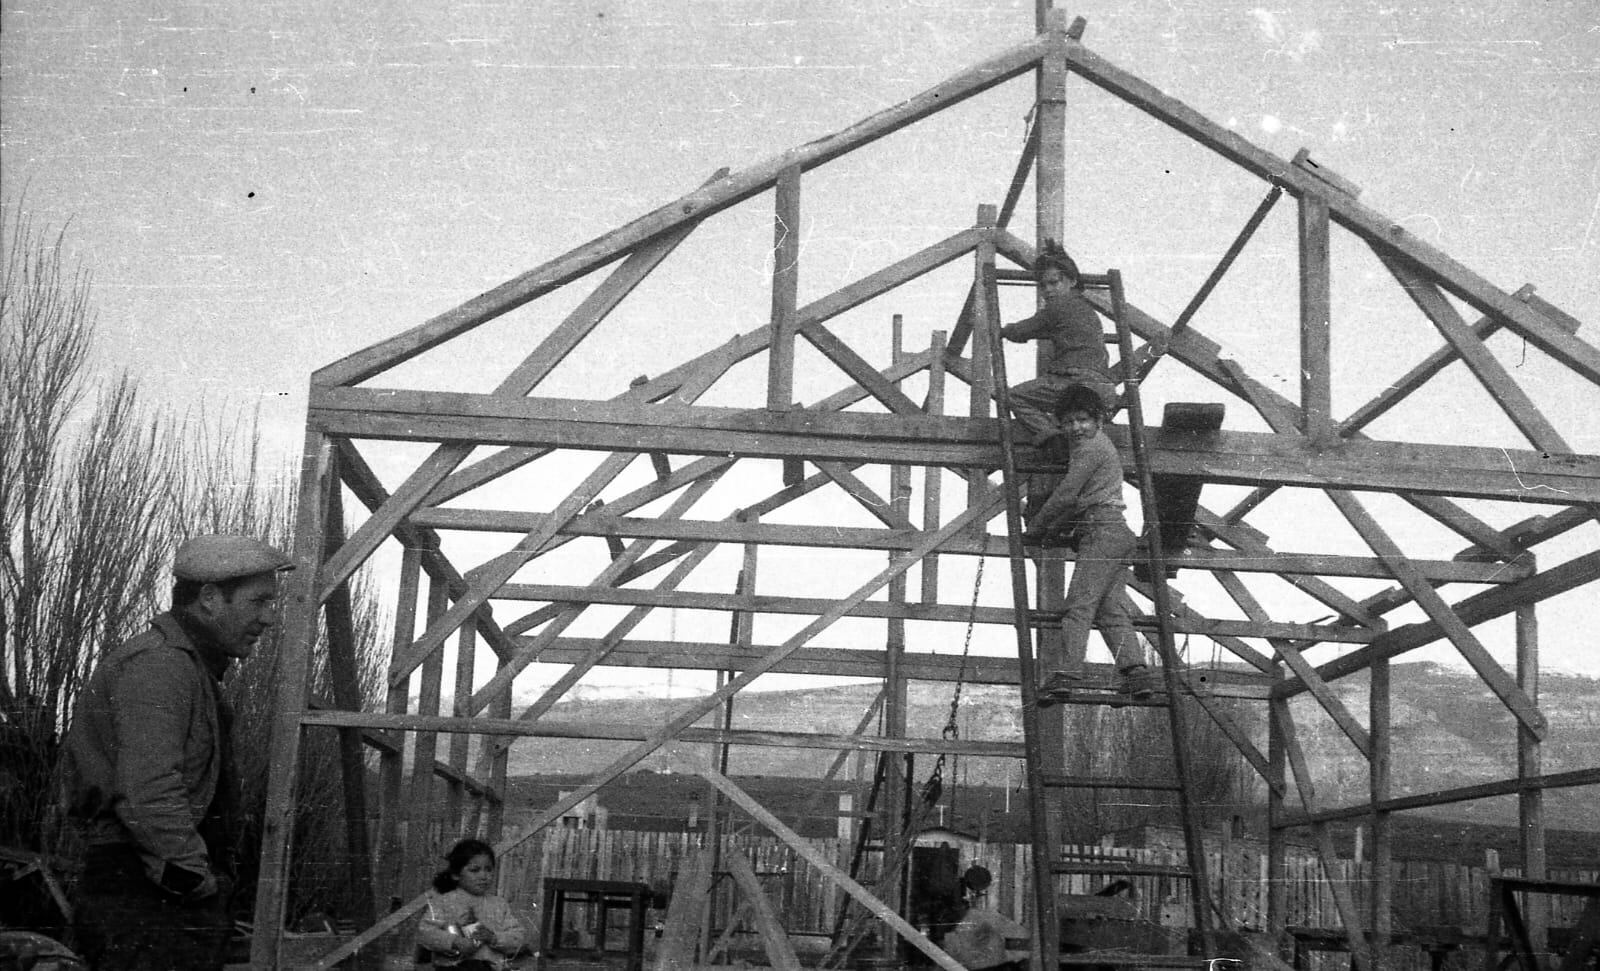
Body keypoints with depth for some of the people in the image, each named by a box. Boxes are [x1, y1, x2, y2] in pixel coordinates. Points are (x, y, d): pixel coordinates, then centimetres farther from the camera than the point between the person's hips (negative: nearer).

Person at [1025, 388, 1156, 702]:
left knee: (1079, 603, -16)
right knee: (1111, 610, 3)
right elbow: (1081, 500, 31)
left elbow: (1066, 496, -7)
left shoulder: (1090, 447, -5)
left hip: (1102, 530, -10)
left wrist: (1035, 527, 4)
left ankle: (1069, 673, -24)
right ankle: (1136, 670, -9)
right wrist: (1056, 530, 27)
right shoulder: (1100, 444, 27)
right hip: (1116, 533, 10)